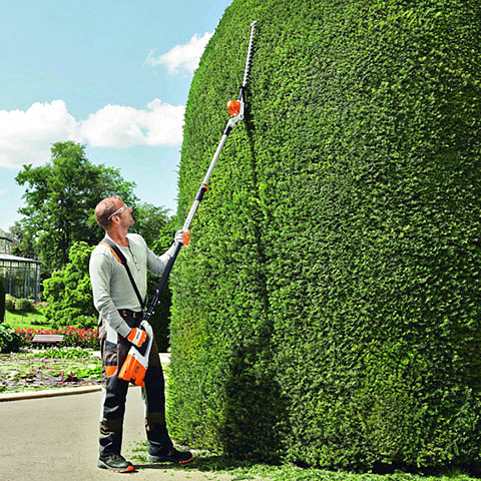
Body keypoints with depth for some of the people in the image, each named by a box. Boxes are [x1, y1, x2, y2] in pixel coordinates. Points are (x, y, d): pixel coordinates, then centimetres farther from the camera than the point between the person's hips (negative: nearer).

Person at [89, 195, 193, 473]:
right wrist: (128, 332, -21)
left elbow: (160, 268, 26)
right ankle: (109, 453, 9)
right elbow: (102, 301, -18)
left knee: (155, 383, 11)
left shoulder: (138, 242, 11)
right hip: (118, 326, -8)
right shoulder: (102, 255, -14)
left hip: (141, 322, 8)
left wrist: (176, 246, 14)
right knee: (117, 390, -4)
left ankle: (161, 448, 21)